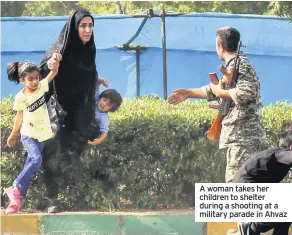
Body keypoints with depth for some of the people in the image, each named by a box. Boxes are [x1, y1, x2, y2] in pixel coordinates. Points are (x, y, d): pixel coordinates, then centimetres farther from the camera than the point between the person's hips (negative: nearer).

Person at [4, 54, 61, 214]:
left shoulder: (42, 87, -9)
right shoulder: (20, 97, -12)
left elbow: (54, 72, -19)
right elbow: (19, 116, 3)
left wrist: (56, 61, -41)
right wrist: (13, 134, 12)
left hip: (42, 135, 3)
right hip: (28, 135, -3)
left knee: (30, 165, 5)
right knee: (36, 160, -25)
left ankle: (18, 197, 12)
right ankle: (16, 188, -17)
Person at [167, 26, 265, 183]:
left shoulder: (238, 64, -12)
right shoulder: (235, 64, 19)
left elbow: (245, 93, -27)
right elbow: (214, 90, 31)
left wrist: (221, 92, -14)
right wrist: (188, 93, 33)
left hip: (242, 134, -10)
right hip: (241, 134, 10)